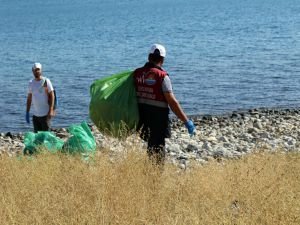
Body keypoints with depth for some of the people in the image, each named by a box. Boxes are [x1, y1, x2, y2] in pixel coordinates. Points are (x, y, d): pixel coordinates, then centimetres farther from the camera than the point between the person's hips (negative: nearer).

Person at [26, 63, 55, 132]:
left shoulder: (46, 81, -6)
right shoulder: (31, 83, 9)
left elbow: (52, 95, -8)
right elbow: (29, 98, 14)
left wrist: (51, 110, -16)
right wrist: (27, 112, 10)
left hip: (45, 114, -5)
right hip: (35, 115, 5)